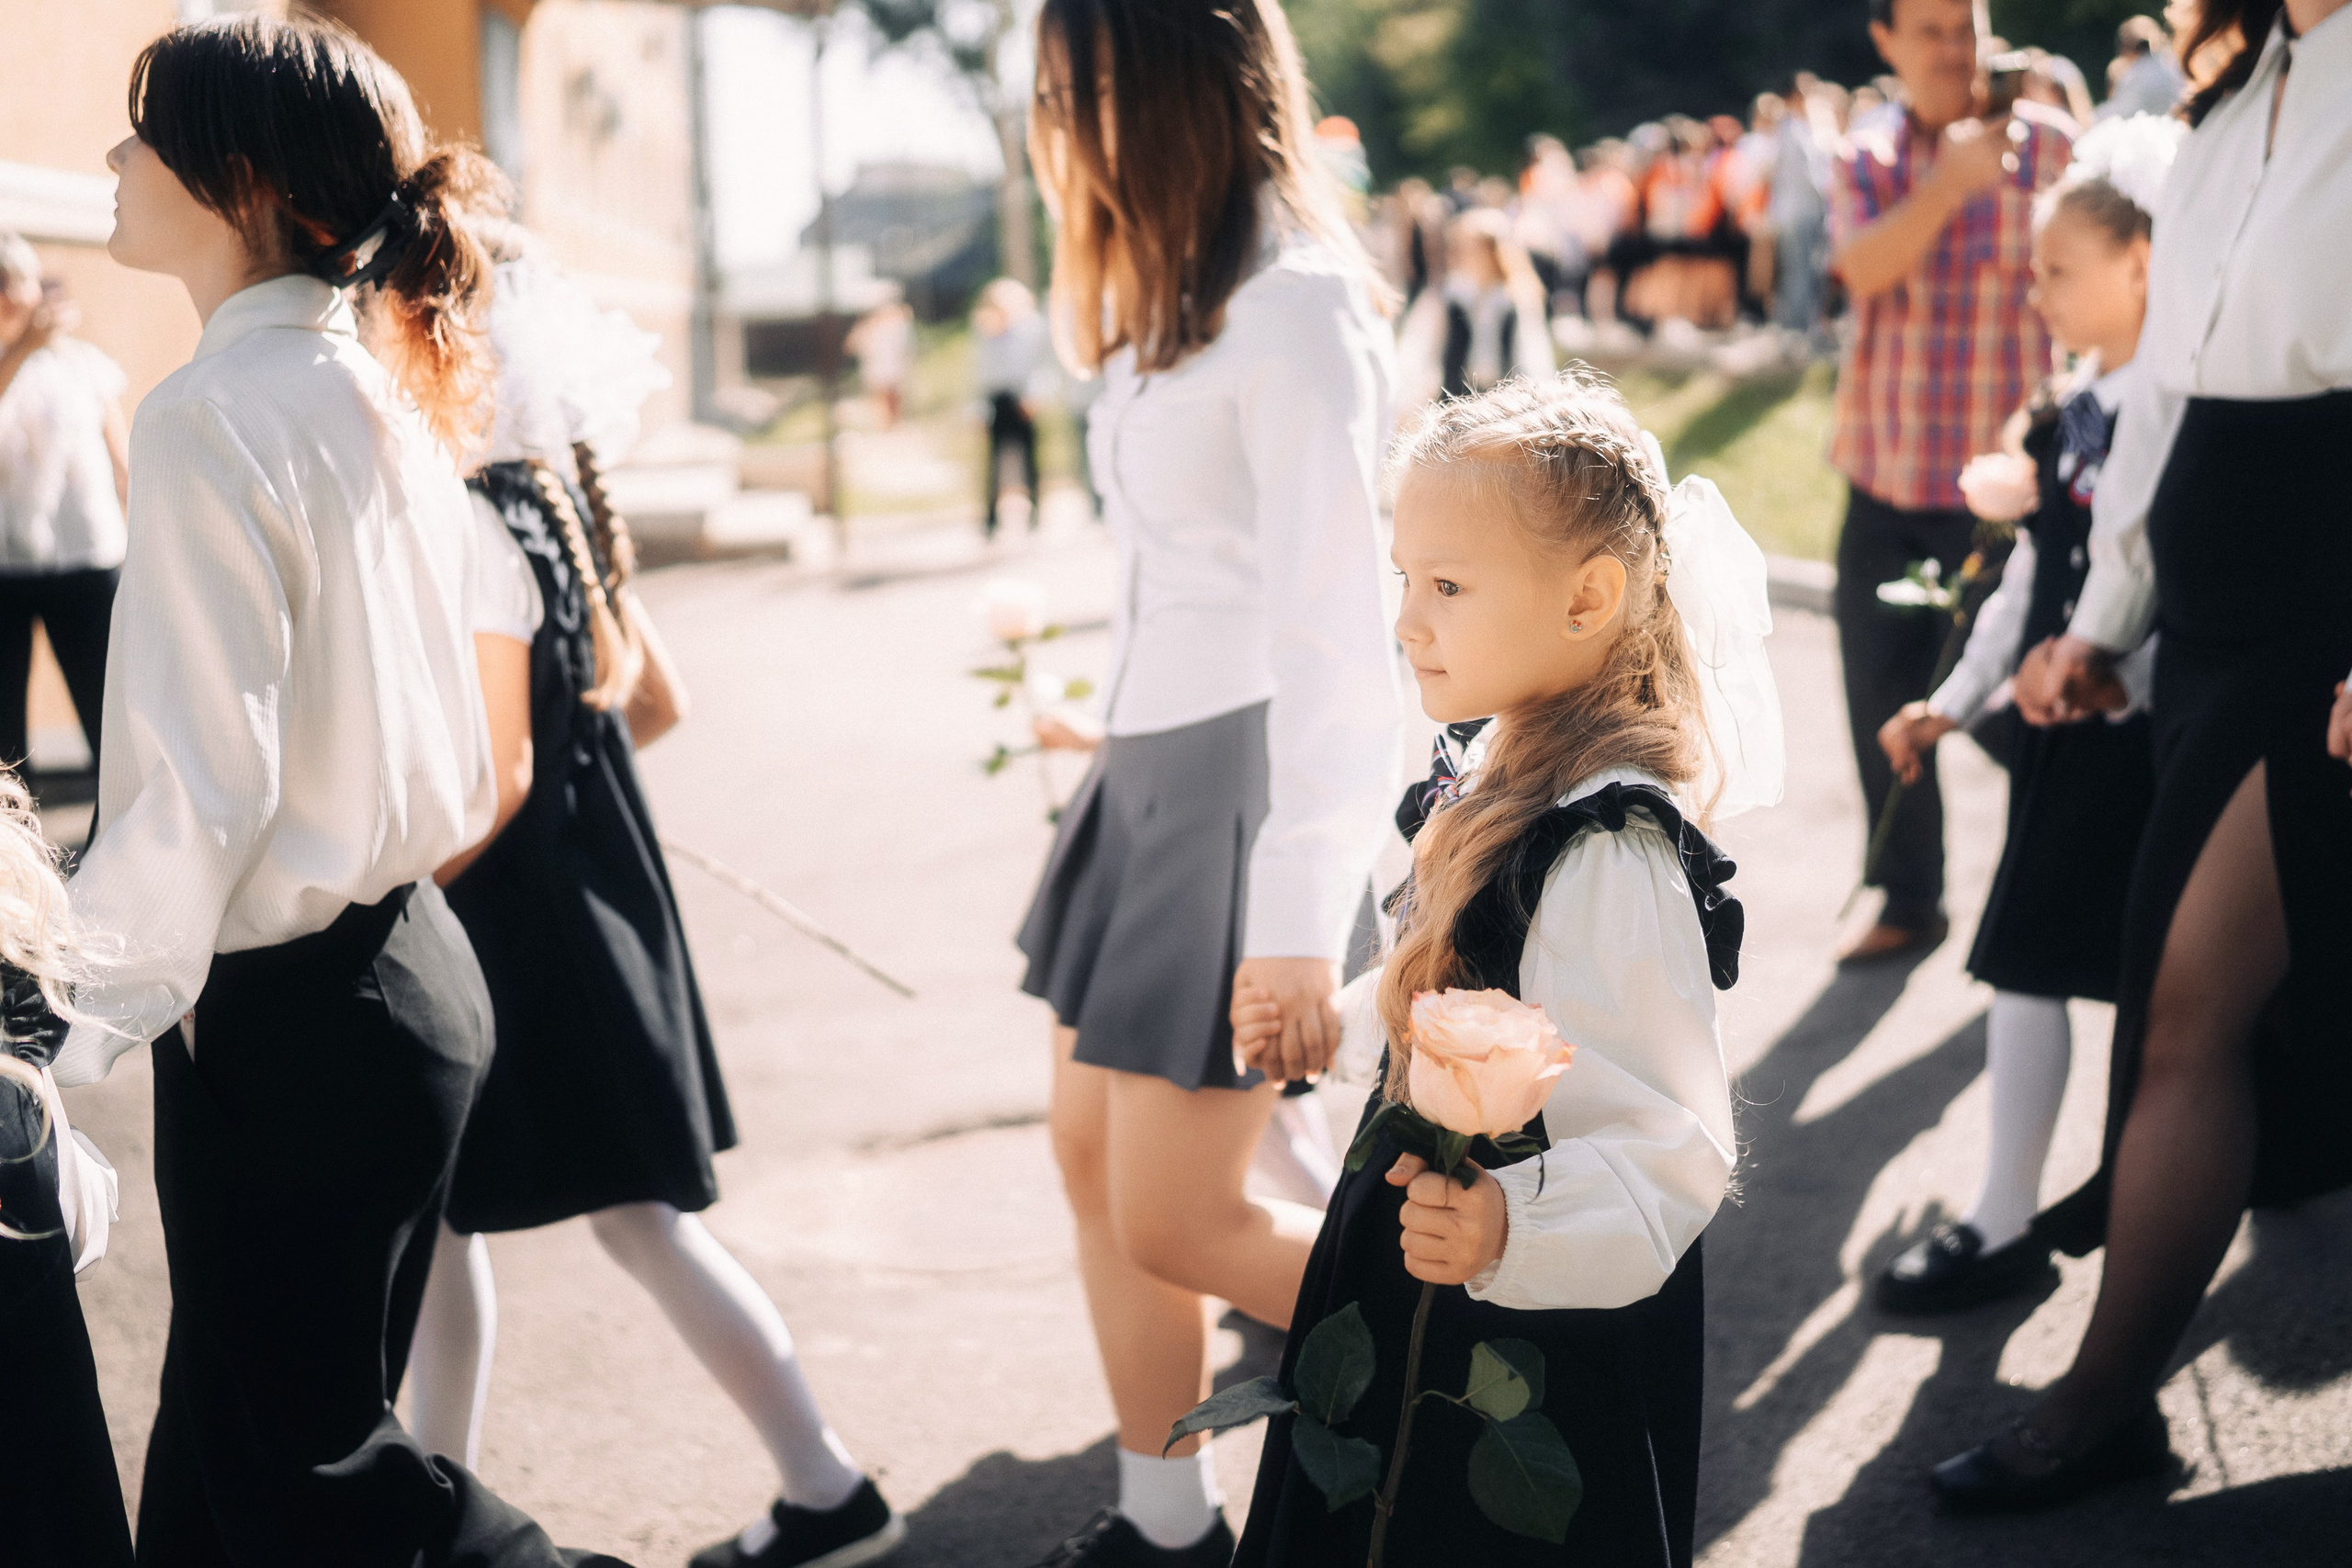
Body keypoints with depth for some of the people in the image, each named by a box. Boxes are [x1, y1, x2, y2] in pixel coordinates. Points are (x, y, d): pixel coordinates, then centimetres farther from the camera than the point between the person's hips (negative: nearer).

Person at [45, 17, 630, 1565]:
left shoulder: (216, 412, -17)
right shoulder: (380, 393, 9)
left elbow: (198, 786, -23)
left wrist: (60, 1039, -18)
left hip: (290, 1018, -9)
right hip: (401, 956, 9)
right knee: (225, 1440, 18)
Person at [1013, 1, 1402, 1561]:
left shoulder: (1294, 306, -17)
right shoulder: (1179, 302, 12)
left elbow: (1336, 626, -20)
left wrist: (1299, 919, -22)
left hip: (1247, 788, -10)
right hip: (1151, 776, 10)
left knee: (1175, 1218, -5)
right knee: (1094, 1158, 12)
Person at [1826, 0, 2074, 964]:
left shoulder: (2040, 143, -3)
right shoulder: (1866, 156, 4)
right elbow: (1864, 267, -14)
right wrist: (1952, 179, -28)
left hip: (2003, 481, -3)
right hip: (1886, 480, 3)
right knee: (1884, 701, 8)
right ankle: (1908, 902, 24)